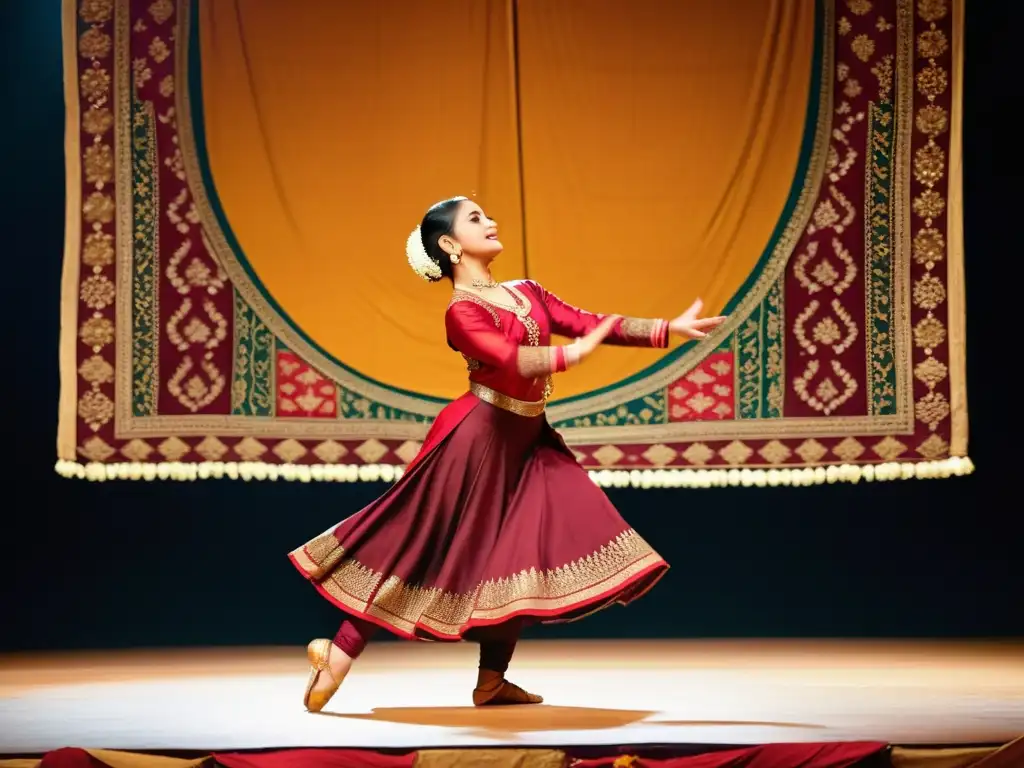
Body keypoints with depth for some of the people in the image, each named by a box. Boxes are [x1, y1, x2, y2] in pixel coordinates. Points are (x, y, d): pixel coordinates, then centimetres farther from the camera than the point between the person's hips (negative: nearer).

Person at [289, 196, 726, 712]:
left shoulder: (526, 293, 10)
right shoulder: (462, 312, -13)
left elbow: (591, 324, 4)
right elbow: (509, 359, -29)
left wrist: (670, 329, -3)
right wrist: (572, 353, -29)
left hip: (525, 441, 8)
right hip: (479, 440, -8)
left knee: (520, 557, 4)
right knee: (422, 549, -3)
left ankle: (491, 682, 10)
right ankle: (340, 653, 4)